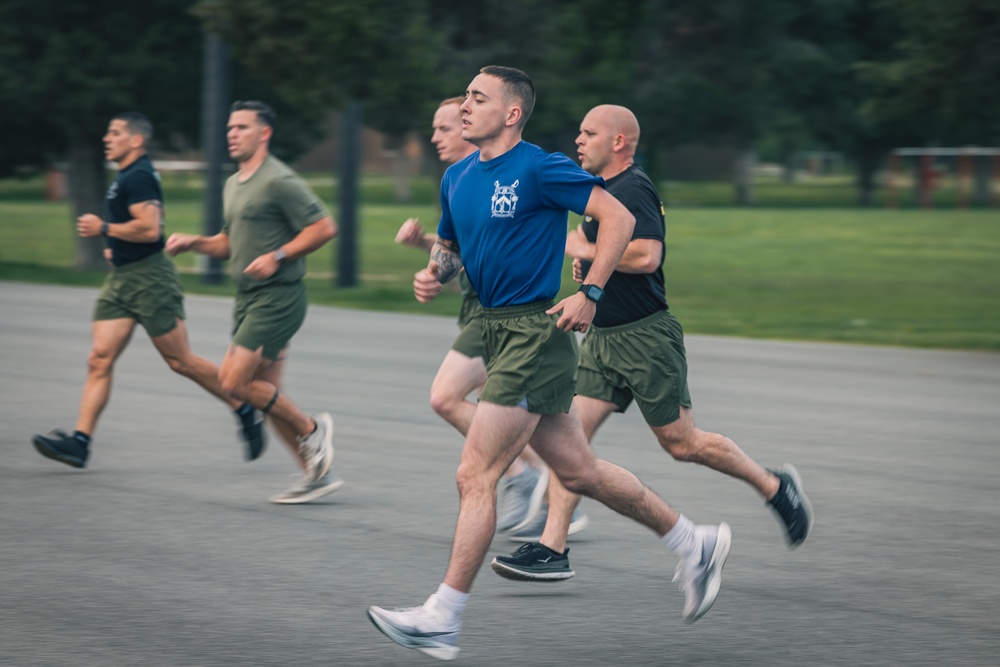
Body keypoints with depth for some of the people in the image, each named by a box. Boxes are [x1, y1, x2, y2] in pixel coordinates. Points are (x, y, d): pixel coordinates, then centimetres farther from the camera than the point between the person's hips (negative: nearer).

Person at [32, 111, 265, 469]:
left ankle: (246, 411, 13)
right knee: (99, 359, -1)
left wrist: (103, 228, -17)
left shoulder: (137, 178, -16)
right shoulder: (127, 176, 17)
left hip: (148, 279, -10)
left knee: (180, 360, -1)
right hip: (120, 279, 10)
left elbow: (150, 228, -27)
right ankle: (80, 441, -7)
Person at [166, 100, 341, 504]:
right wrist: (193, 242, 10)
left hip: (277, 297, -10)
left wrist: (278, 256, -21)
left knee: (236, 382, -14)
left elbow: (324, 227, -16)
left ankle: (311, 429, 4)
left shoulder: (279, 181, -13)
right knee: (266, 392, 8)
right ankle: (318, 474, 13)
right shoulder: (233, 184, 16)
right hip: (248, 298, 10)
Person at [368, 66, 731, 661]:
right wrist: (436, 274, 3)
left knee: (476, 475, -10)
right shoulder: (458, 177, 12)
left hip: (535, 332, -9)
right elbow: (451, 245, 25)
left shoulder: (539, 169, -13)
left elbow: (618, 216, -13)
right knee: (579, 470, 14)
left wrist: (590, 293, -17)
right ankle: (694, 543, 27)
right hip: (498, 330, 9)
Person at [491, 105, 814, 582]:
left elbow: (646, 255, -30)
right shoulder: (604, 189, 15)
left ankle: (775, 487, 20)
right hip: (603, 339, 9)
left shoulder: (632, 190, -17)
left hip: (645, 337, -9)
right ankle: (551, 549, -5)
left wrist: (585, 250, -19)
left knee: (681, 443, 1)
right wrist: (588, 259, 12)